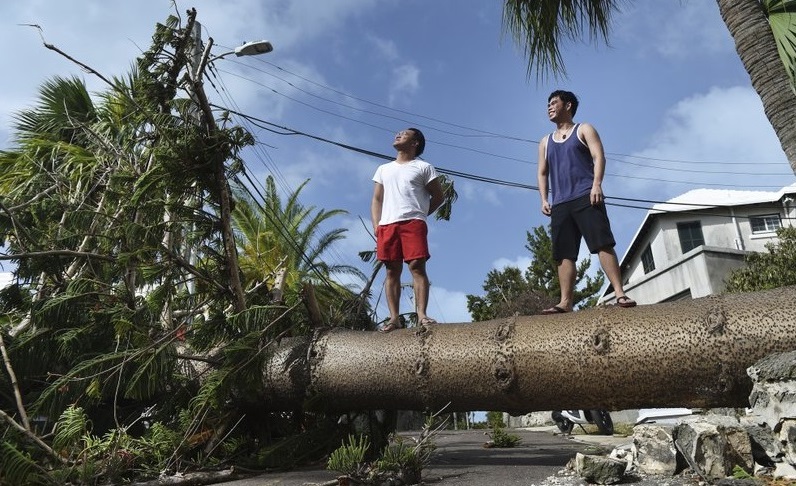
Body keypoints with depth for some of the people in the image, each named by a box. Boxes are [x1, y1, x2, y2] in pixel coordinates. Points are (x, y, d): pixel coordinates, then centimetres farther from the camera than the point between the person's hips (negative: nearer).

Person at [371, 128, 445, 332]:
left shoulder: (424, 167, 14)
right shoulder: (383, 169, 26)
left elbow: (438, 197, 12)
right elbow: (376, 200, 19)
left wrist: (419, 214, 4)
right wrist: (376, 225, 5)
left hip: (413, 223, -3)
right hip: (387, 225, 4)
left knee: (417, 267, -13)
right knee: (392, 271, -3)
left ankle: (421, 314, -17)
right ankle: (394, 317, -5)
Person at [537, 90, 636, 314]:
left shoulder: (584, 130, 14)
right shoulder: (545, 142, 26)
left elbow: (598, 157, 1)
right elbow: (542, 173, 21)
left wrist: (596, 184, -16)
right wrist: (544, 199, 6)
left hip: (586, 197, -4)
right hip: (560, 204, 4)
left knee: (603, 244, -14)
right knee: (564, 254, -4)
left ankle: (620, 293, -15)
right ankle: (566, 302, -7)